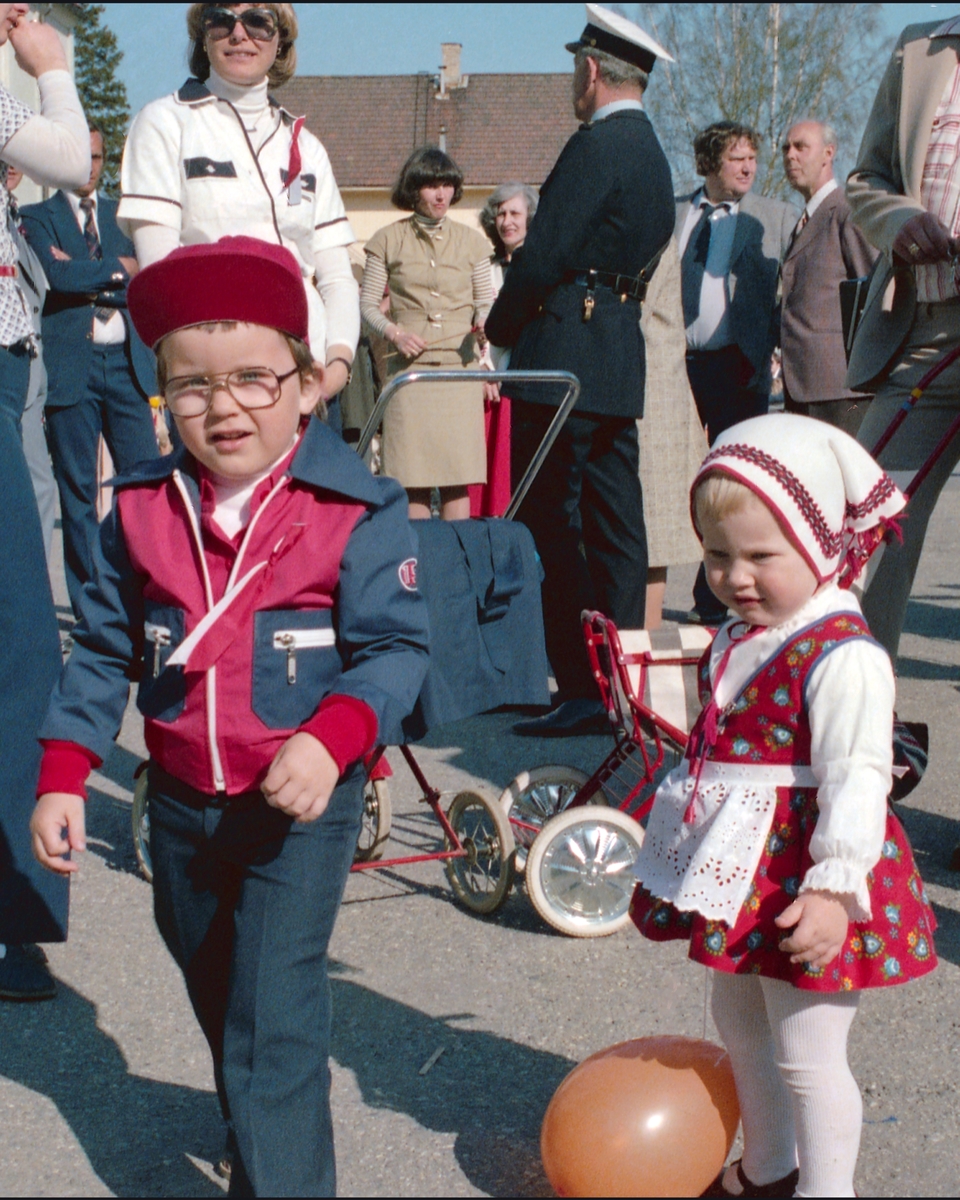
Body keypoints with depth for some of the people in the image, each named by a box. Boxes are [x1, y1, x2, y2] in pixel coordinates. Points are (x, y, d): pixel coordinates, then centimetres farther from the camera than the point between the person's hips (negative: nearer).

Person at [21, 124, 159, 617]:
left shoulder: (123, 214, 17)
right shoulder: (38, 217, 8)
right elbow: (56, 275, -11)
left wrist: (86, 277, -7)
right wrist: (118, 270, -4)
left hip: (126, 360, 2)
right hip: (71, 365, -2)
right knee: (77, 488, 1)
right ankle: (88, 603, 7)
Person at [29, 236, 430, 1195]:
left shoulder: (357, 511, -15)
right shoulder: (142, 508, -3)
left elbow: (395, 646, -16)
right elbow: (103, 648, 5)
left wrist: (331, 738, -34)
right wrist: (63, 775, -1)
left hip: (300, 804, -5)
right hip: (181, 802, 6)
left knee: (272, 1024, -8)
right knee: (219, 1004, 24)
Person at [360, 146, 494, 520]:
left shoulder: (471, 241, 13)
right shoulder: (388, 240, 7)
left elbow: (484, 301, 15)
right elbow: (366, 303, 8)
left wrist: (483, 321, -8)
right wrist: (393, 331, -10)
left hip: (460, 366, 1)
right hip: (409, 367, -1)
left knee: (458, 474, -4)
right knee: (412, 476, -3)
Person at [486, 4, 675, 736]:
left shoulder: (597, 145, -11)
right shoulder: (652, 154, 19)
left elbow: (544, 257, -17)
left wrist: (501, 328, -1)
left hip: (565, 357, -10)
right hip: (624, 354, 10)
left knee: (552, 523, -6)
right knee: (615, 523, 9)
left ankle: (582, 689, -6)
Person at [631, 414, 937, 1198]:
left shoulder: (842, 657, -23)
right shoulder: (739, 640, 6)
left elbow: (856, 779, -27)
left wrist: (835, 887, -32)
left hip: (807, 884, -10)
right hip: (746, 873, 10)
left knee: (806, 1054, 2)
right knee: (740, 1020, 25)